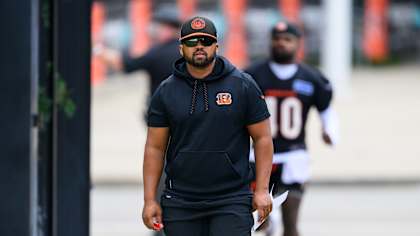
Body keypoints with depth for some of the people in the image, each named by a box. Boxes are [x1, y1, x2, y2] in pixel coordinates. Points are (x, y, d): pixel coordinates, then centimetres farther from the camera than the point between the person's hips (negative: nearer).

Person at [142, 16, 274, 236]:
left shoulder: (243, 85, 2)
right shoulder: (166, 92, 6)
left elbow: (262, 139, 3)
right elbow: (155, 148, 7)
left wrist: (262, 190, -5)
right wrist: (150, 200, 0)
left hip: (231, 201, -2)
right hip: (180, 201, 2)